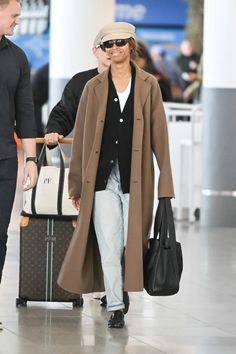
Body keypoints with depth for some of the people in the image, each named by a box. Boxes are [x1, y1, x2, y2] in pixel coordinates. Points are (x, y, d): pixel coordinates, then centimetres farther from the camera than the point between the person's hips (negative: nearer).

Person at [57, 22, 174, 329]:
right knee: (109, 244, -7)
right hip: (103, 177, 0)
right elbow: (81, 137, 9)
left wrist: (166, 181, -1)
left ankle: (125, 289, 27)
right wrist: (76, 183, 8)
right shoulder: (94, 88, 7)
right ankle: (115, 307, -3)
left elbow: (159, 134, 4)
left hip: (135, 177, 0)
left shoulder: (148, 85, 6)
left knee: (132, 242, 2)